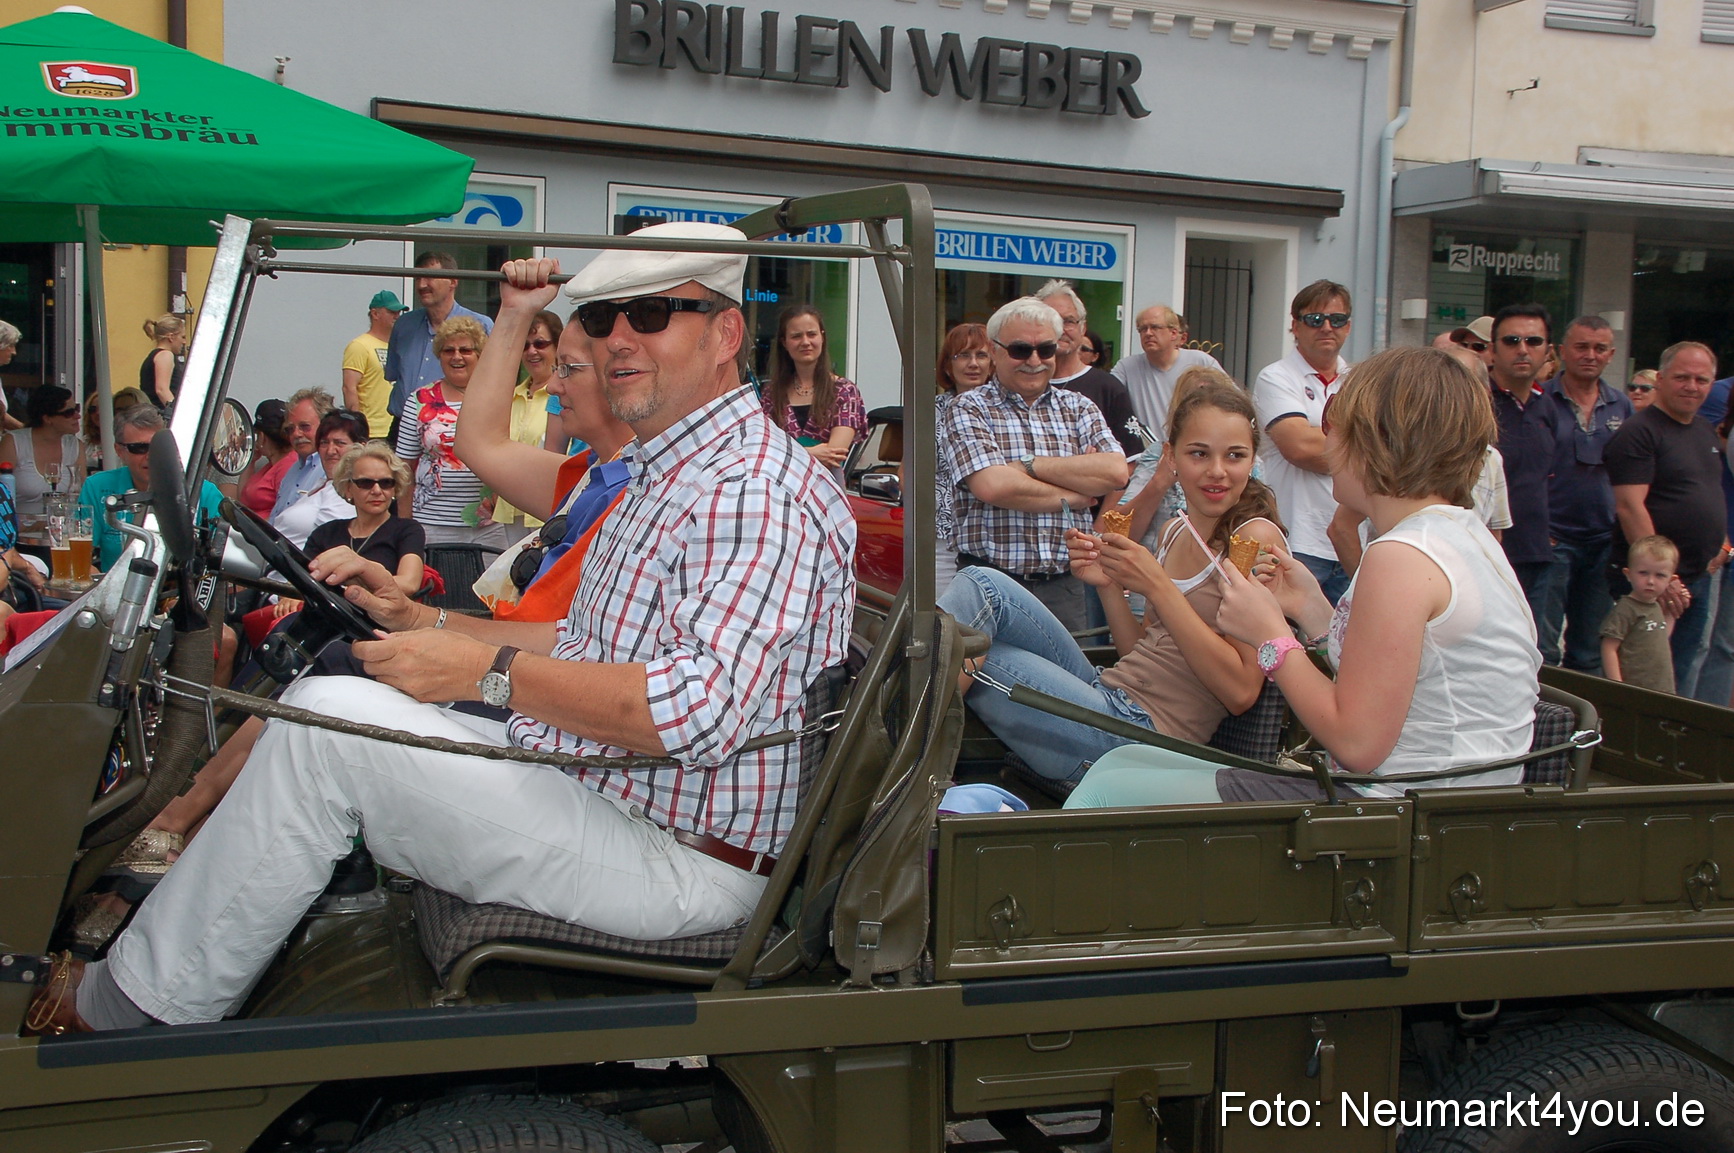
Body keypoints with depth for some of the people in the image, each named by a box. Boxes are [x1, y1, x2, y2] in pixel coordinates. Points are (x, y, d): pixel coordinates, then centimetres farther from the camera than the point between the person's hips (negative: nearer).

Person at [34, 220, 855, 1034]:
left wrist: (489, 672, -22)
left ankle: (127, 1009, -6)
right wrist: (421, 621, 12)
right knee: (320, 708, 15)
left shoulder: (755, 493, -18)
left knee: (331, 718, -19)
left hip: (679, 867, -11)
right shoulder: (669, 477, 18)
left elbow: (703, 711, -30)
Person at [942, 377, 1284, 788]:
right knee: (985, 587, -6)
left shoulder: (1256, 537, -9)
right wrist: (1109, 585, 0)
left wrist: (1157, 587, -19)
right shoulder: (1175, 531, 14)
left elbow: (1241, 691, -17)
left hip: (1137, 735, -7)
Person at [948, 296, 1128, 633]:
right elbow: (991, 486, -15)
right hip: (990, 585, -3)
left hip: (1065, 588, 3)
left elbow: (1116, 472, -5)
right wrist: (1073, 497, -6)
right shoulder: (970, 409, 1)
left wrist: (1028, 464, -9)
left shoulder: (1079, 409, 13)